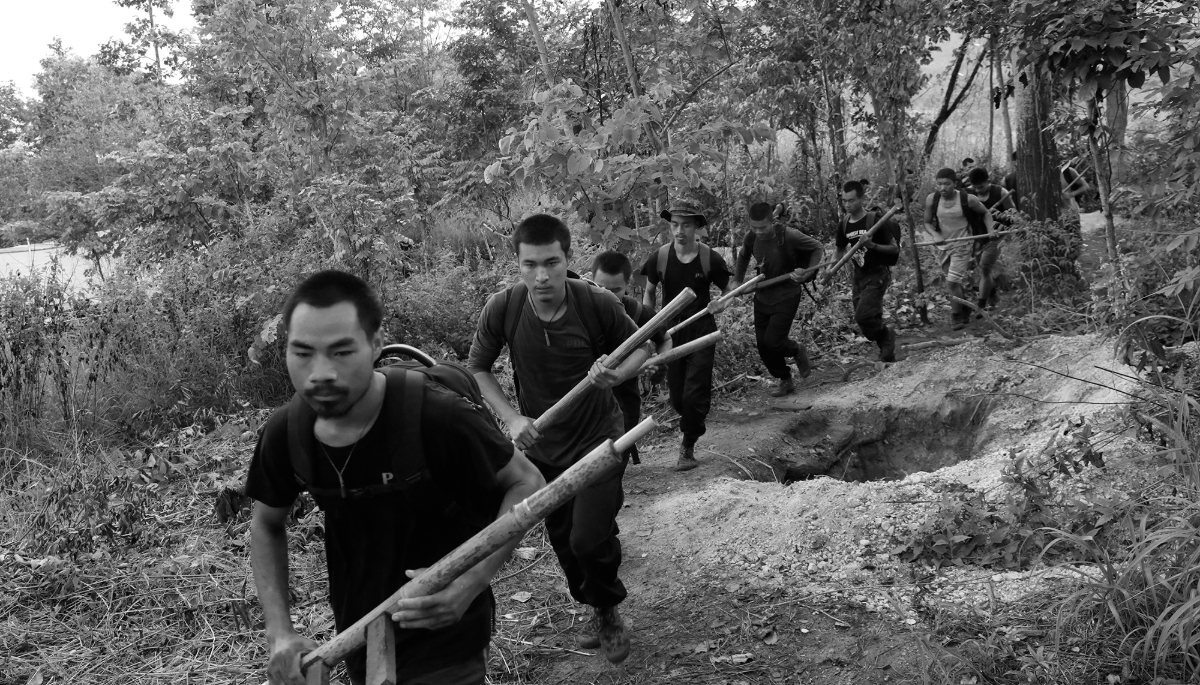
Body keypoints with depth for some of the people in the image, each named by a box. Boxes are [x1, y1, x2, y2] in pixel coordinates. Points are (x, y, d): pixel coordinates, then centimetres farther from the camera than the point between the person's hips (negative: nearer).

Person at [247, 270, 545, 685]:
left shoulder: (439, 419, -29)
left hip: (444, 645, -6)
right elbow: (266, 527, 5)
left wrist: (471, 581, -27)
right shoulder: (285, 434, -14)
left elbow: (526, 482, -14)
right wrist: (280, 634, -6)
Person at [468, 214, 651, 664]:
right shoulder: (502, 309, -19)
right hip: (541, 443, 3)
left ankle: (609, 612, 19)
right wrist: (512, 418, -15)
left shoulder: (599, 304, -22)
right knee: (562, 541, 16)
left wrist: (616, 375, -25)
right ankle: (596, 610, 44)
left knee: (589, 539, -13)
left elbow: (640, 348, -4)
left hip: (597, 437, -3)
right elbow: (477, 368, -2)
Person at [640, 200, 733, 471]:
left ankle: (688, 446, 8)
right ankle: (693, 425, 40)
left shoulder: (710, 258, -10)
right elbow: (649, 292, 8)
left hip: (701, 329, -2)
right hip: (671, 330, 2)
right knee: (676, 392, 9)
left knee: (695, 392, -9)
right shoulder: (659, 257, -6)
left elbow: (729, 290, 3)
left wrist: (721, 304, -18)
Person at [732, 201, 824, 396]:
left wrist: (808, 272, -24)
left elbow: (818, 249, -10)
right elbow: (744, 256, 15)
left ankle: (797, 351, 22)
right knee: (762, 345, 7)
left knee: (772, 342, -13)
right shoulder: (751, 237, -8)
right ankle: (785, 381, 29)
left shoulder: (790, 236, -24)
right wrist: (737, 281, 9)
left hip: (786, 297, -5)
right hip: (762, 296, 5)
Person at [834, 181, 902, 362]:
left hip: (878, 274, -6)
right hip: (859, 276, 6)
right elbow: (840, 253, 17)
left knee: (863, 316, -21)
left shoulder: (875, 221, -14)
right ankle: (888, 354, 24)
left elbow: (895, 249, -11)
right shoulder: (844, 225, 3)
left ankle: (886, 335, 7)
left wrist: (872, 245, -25)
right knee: (869, 320, 8)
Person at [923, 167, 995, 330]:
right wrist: (935, 235, -16)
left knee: (952, 282, -15)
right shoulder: (932, 199, -9)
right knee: (955, 283, 15)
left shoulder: (967, 199, -14)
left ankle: (956, 317, 1)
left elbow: (986, 213, 4)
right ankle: (966, 313, 35)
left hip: (962, 245, -4)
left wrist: (990, 229, -10)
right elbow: (927, 222, 3)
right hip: (943, 246, 4)